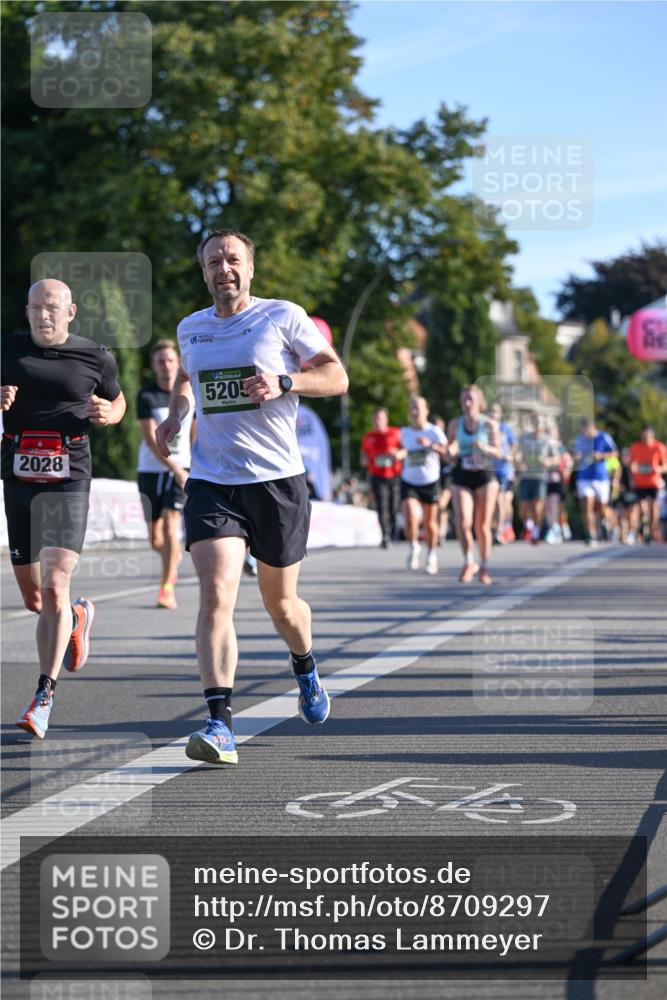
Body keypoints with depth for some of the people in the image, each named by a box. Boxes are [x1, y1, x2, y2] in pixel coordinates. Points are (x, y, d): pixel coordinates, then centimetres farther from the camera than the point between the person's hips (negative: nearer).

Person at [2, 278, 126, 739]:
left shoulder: (95, 357, 3)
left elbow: (117, 399, 20)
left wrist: (108, 414, -3)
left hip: (68, 483, -3)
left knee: (54, 589, -17)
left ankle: (44, 696, -11)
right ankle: (78, 616, 46)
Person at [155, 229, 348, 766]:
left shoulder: (283, 316, -2)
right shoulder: (191, 328, 10)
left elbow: (337, 377, -1)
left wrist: (283, 384, -18)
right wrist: (175, 415, 12)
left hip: (277, 479, -2)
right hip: (211, 480, 2)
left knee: (281, 602, 11)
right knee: (215, 596, -17)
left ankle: (305, 667, 46)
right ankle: (220, 724, -22)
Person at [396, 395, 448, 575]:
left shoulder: (434, 431, -6)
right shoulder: (404, 432, 5)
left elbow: (447, 451, -19)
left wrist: (431, 444, -33)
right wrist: (400, 454, 9)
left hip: (430, 482, -1)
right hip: (409, 483, 1)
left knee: (430, 522, 8)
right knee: (410, 519, -20)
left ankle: (432, 555, 29)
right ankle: (414, 548, 6)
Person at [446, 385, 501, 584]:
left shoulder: (489, 424, -3)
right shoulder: (455, 424, 3)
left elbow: (498, 452, -2)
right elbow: (451, 456, 9)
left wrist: (485, 448, -22)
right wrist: (451, 452, -14)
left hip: (485, 477, -1)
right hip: (462, 478, 1)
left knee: (482, 526, 2)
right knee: (463, 523, -14)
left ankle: (484, 568, 18)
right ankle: (469, 563, 5)